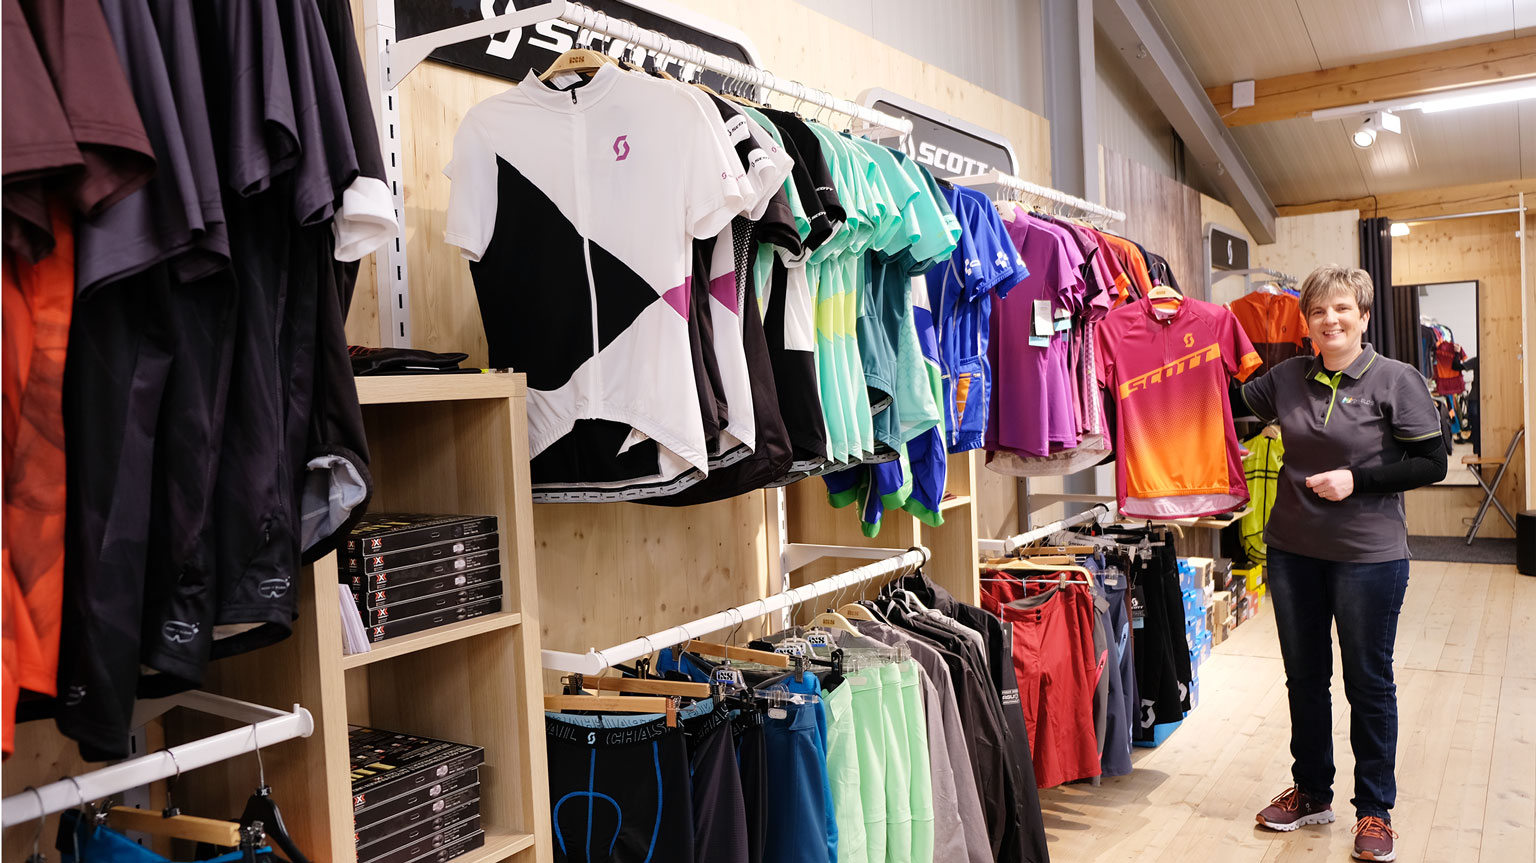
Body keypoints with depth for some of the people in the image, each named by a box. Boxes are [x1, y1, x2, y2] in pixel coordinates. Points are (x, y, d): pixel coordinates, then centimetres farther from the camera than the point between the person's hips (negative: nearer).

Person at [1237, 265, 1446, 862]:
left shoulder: (1396, 380, -7)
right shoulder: (1287, 378, 3)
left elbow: (1431, 464, -7)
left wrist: (1357, 479, -18)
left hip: (1369, 554, -4)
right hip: (1293, 549, 4)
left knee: (1368, 682, 8)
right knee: (1304, 677, 15)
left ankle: (1374, 810, 24)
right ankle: (1311, 793, 32)